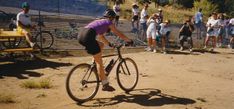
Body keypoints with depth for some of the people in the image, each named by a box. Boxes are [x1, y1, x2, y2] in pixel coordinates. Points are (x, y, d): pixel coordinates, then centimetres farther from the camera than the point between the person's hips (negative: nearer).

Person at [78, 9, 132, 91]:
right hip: (88, 36, -8)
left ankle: (95, 64, 26)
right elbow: (119, 34, 18)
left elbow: (100, 36, 42)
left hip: (81, 36, 8)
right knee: (99, 62, 2)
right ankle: (105, 85, 9)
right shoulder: (109, 23, 14)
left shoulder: (99, 21, 34)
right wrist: (129, 40, 30)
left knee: (101, 45, 30)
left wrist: (109, 44, 50)